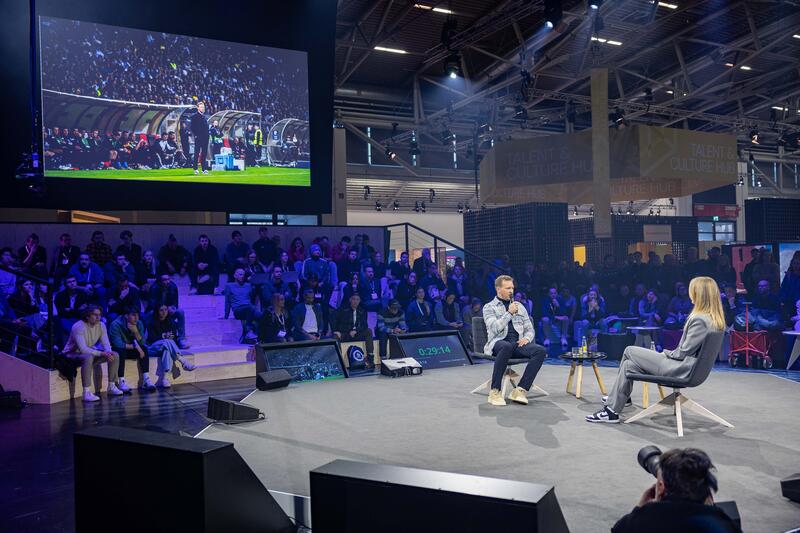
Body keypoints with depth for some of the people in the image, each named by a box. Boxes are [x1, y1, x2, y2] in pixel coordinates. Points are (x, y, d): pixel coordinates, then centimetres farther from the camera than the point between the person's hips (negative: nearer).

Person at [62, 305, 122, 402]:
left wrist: (108, 352, -29)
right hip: (72, 353, -8)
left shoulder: (101, 325, -5)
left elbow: (106, 344, -6)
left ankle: (111, 386, 4)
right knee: (88, 358, -40)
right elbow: (83, 349, -34)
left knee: (115, 355, -5)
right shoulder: (78, 327, -26)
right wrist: (102, 353, -37)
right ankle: (86, 393, -39)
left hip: (90, 352, 8)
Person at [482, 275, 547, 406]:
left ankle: (520, 391, -28)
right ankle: (495, 392, -31)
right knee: (507, 346, -42)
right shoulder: (489, 307, 7)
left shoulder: (519, 307, 22)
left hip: (518, 343, 5)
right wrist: (509, 313, -7)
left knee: (540, 351, -26)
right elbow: (495, 328, -9)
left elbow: (530, 329, 20)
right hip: (499, 342, -5)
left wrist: (527, 338, -3)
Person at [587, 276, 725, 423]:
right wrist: (671, 352, 8)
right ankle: (613, 406, 13)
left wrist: (667, 353, -3)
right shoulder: (714, 319, 7)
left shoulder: (700, 320, -22)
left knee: (629, 351, 1)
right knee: (629, 365, 8)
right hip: (687, 366, 9)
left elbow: (684, 352, -21)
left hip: (681, 369, -9)